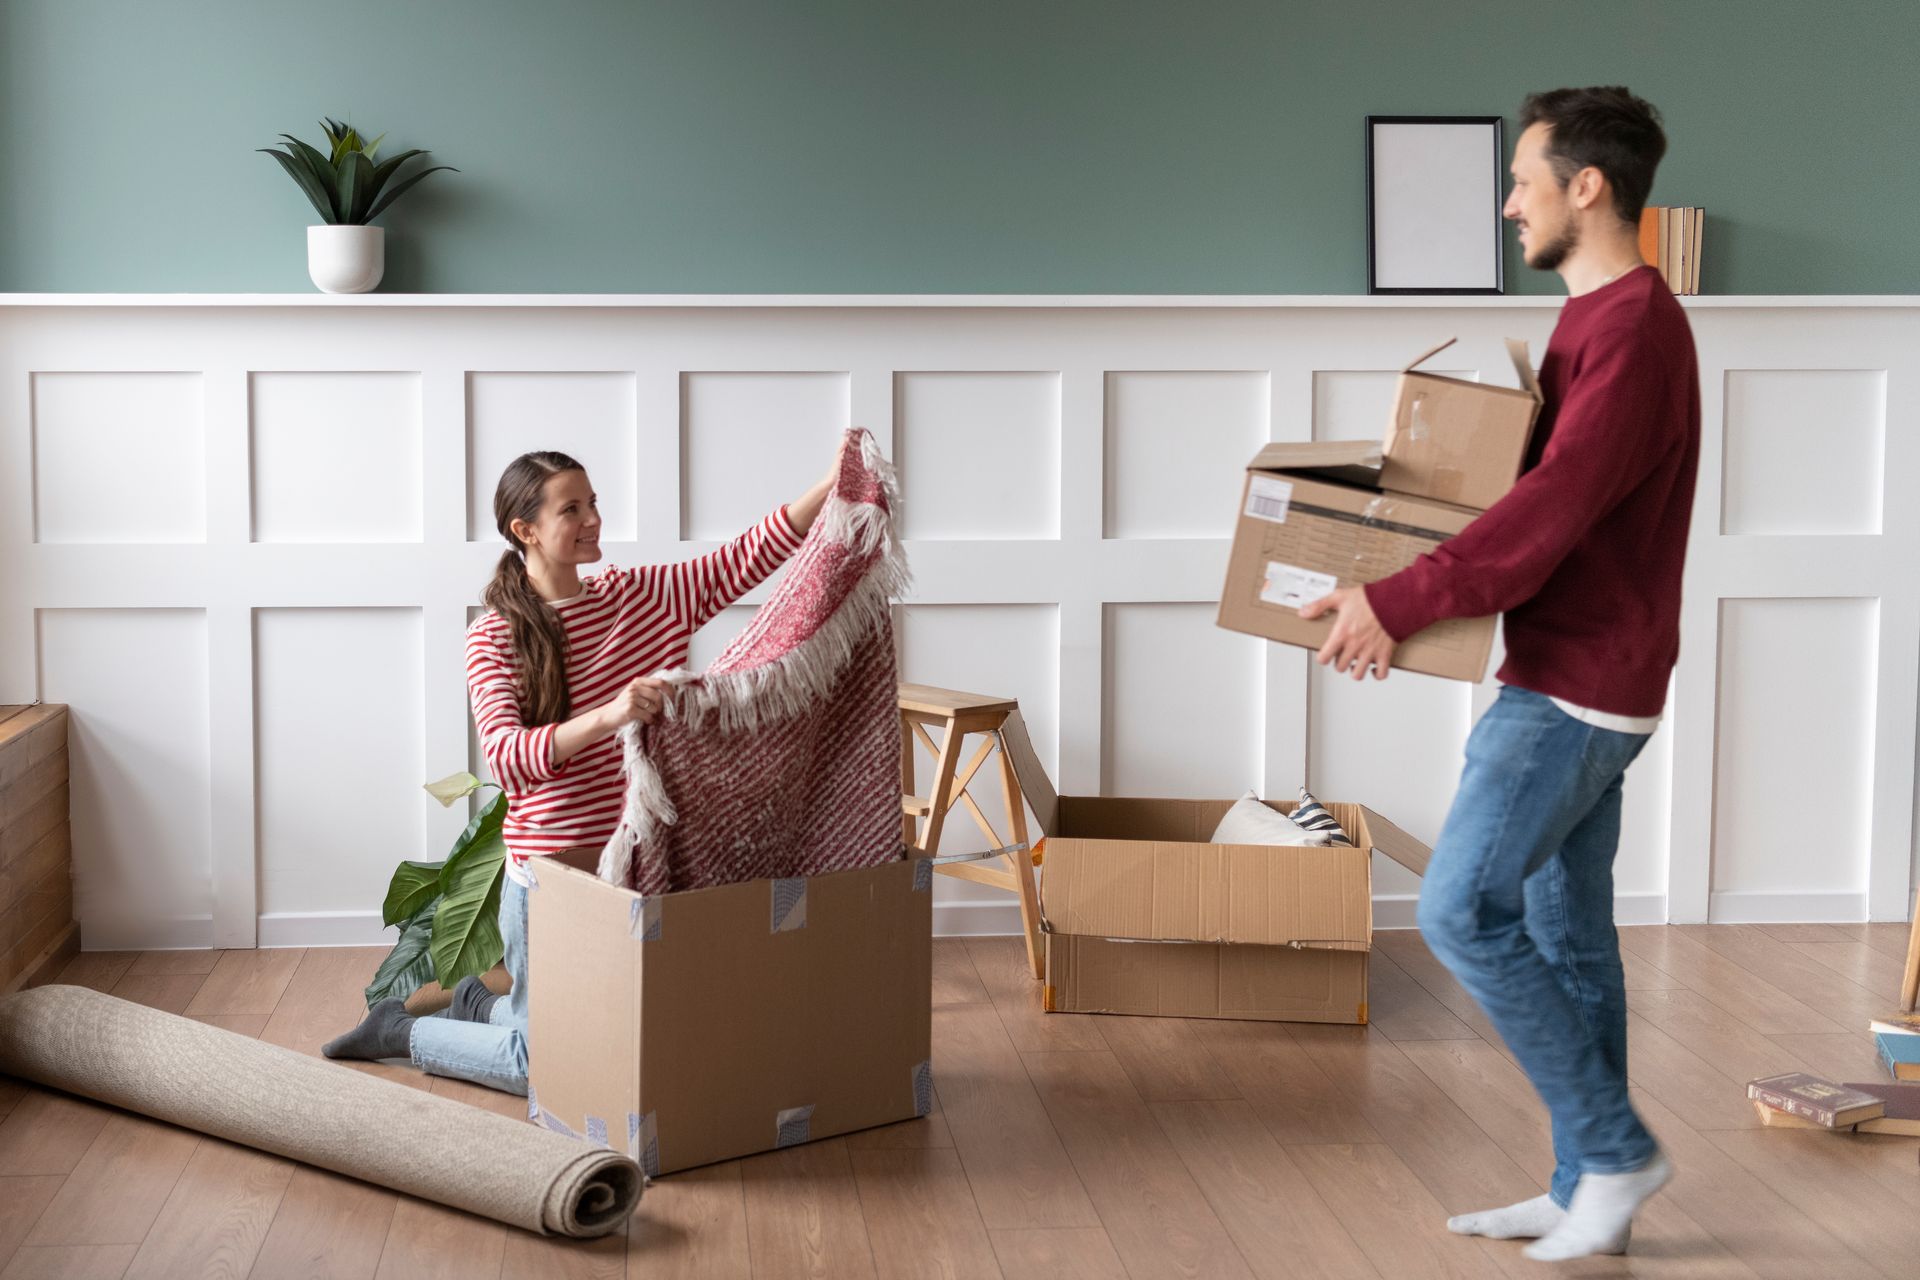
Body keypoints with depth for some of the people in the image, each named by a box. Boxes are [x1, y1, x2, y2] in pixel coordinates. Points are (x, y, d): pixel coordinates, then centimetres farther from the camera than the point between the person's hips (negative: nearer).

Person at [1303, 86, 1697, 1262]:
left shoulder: (1632, 331, -17)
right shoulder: (1603, 319, 16)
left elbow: (1551, 511, -26)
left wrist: (1400, 603, -24)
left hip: (1577, 691, -10)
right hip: (1573, 684, 10)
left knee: (1462, 910, -9)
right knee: (1566, 933, 12)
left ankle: (1614, 1146, 2)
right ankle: (1586, 1187, 19)